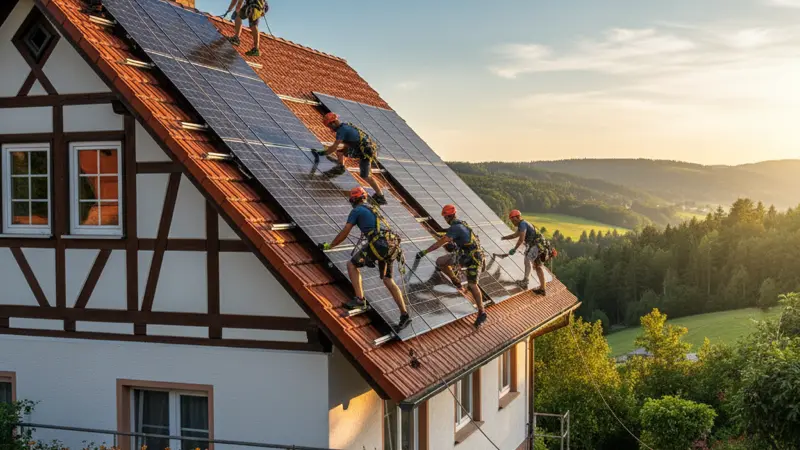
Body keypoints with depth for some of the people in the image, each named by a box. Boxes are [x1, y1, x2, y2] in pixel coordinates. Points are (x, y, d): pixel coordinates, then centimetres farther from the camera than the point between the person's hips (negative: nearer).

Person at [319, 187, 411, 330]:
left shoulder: (356, 211, 7)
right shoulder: (373, 209, 29)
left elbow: (344, 234, 9)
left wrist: (329, 246, 21)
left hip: (378, 243, -7)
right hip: (392, 245, 7)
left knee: (352, 265, 8)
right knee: (388, 280, 12)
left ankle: (360, 299, -4)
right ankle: (404, 314, 6)